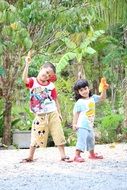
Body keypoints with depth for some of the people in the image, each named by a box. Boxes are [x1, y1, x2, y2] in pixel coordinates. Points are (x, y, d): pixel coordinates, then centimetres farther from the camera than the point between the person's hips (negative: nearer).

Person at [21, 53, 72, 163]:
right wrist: (27, 65, -31)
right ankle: (30, 157, 14)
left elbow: (55, 100, 10)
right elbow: (24, 79, -25)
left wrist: (59, 113, 6)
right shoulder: (33, 82, -2)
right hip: (40, 115, -2)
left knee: (58, 135, 3)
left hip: (53, 113, 2)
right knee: (36, 136, 2)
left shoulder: (51, 85, 5)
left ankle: (63, 155, 10)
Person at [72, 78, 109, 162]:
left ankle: (92, 154, 37)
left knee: (91, 139, 20)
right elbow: (76, 113, -11)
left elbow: (102, 97, 11)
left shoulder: (93, 98, 7)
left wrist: (104, 89, -5)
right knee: (82, 139, -16)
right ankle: (77, 155, -15)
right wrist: (74, 124, -16)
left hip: (90, 125, 8)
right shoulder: (79, 102, -11)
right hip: (82, 125, -7)